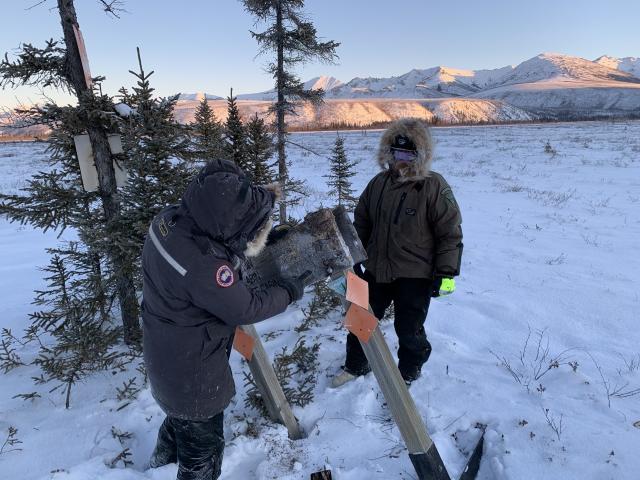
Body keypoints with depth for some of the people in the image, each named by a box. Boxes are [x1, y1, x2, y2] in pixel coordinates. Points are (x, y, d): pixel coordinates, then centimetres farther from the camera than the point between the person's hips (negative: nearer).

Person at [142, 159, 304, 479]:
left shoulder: (169, 219, -16)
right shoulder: (203, 265, -39)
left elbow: (224, 241, 5)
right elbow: (245, 310, -23)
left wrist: (265, 236, -2)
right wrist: (289, 291, -9)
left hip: (168, 353, 9)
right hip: (191, 369, -9)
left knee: (183, 415, 36)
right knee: (203, 444, 17)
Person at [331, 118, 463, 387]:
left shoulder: (434, 186, -12)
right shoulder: (378, 183, 3)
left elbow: (450, 232, -10)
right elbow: (361, 223, 14)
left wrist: (446, 273, -13)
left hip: (415, 276, -5)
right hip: (376, 270, 5)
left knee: (409, 329, 8)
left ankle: (408, 373, 35)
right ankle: (356, 365, 39)